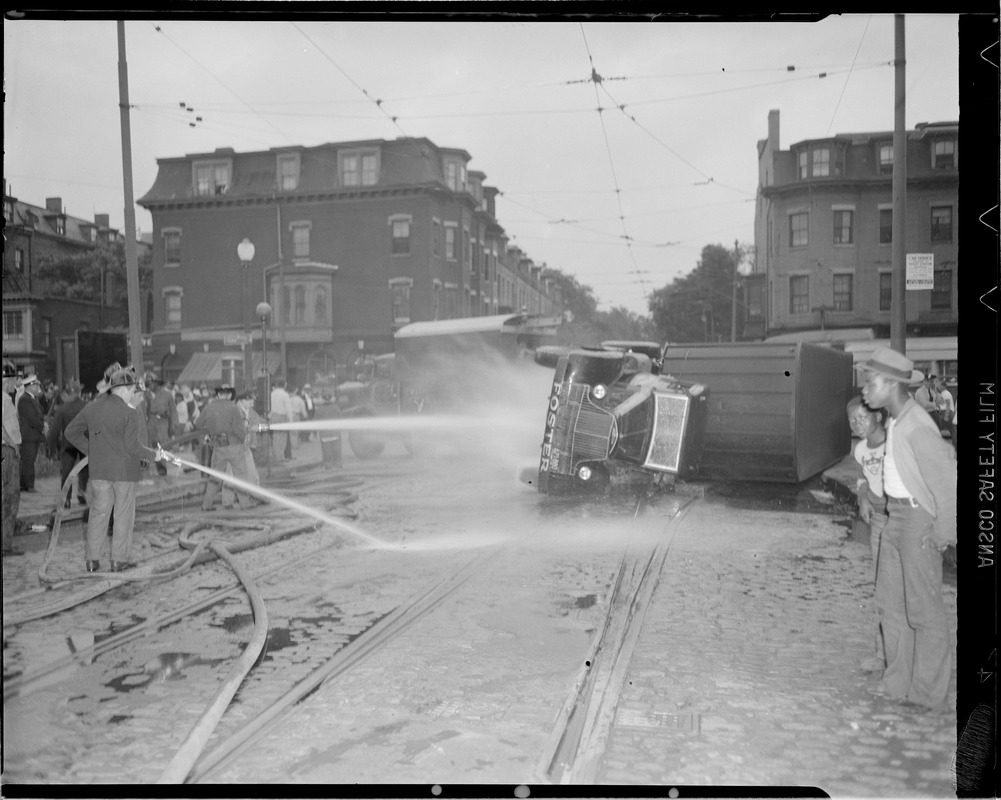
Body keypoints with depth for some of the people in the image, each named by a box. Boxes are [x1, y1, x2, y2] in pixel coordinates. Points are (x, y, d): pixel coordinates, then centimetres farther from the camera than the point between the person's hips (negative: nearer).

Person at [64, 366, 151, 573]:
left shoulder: (92, 407, 4)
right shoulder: (131, 413, -14)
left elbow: (71, 432, 11)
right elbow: (132, 445, -20)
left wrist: (90, 451, 15)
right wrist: (151, 455, -6)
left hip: (99, 470, 5)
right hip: (126, 471, -5)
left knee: (98, 512, 13)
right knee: (123, 514, 6)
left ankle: (92, 559, 17)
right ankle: (119, 559, 12)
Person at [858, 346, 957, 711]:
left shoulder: (915, 427, -22)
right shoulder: (896, 422, 6)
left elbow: (947, 479, -21)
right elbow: (946, 451, 18)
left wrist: (943, 533, -14)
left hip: (919, 521, -10)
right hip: (896, 517, 10)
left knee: (924, 609, 3)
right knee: (890, 602, 16)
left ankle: (927, 693, 16)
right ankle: (898, 683, 29)